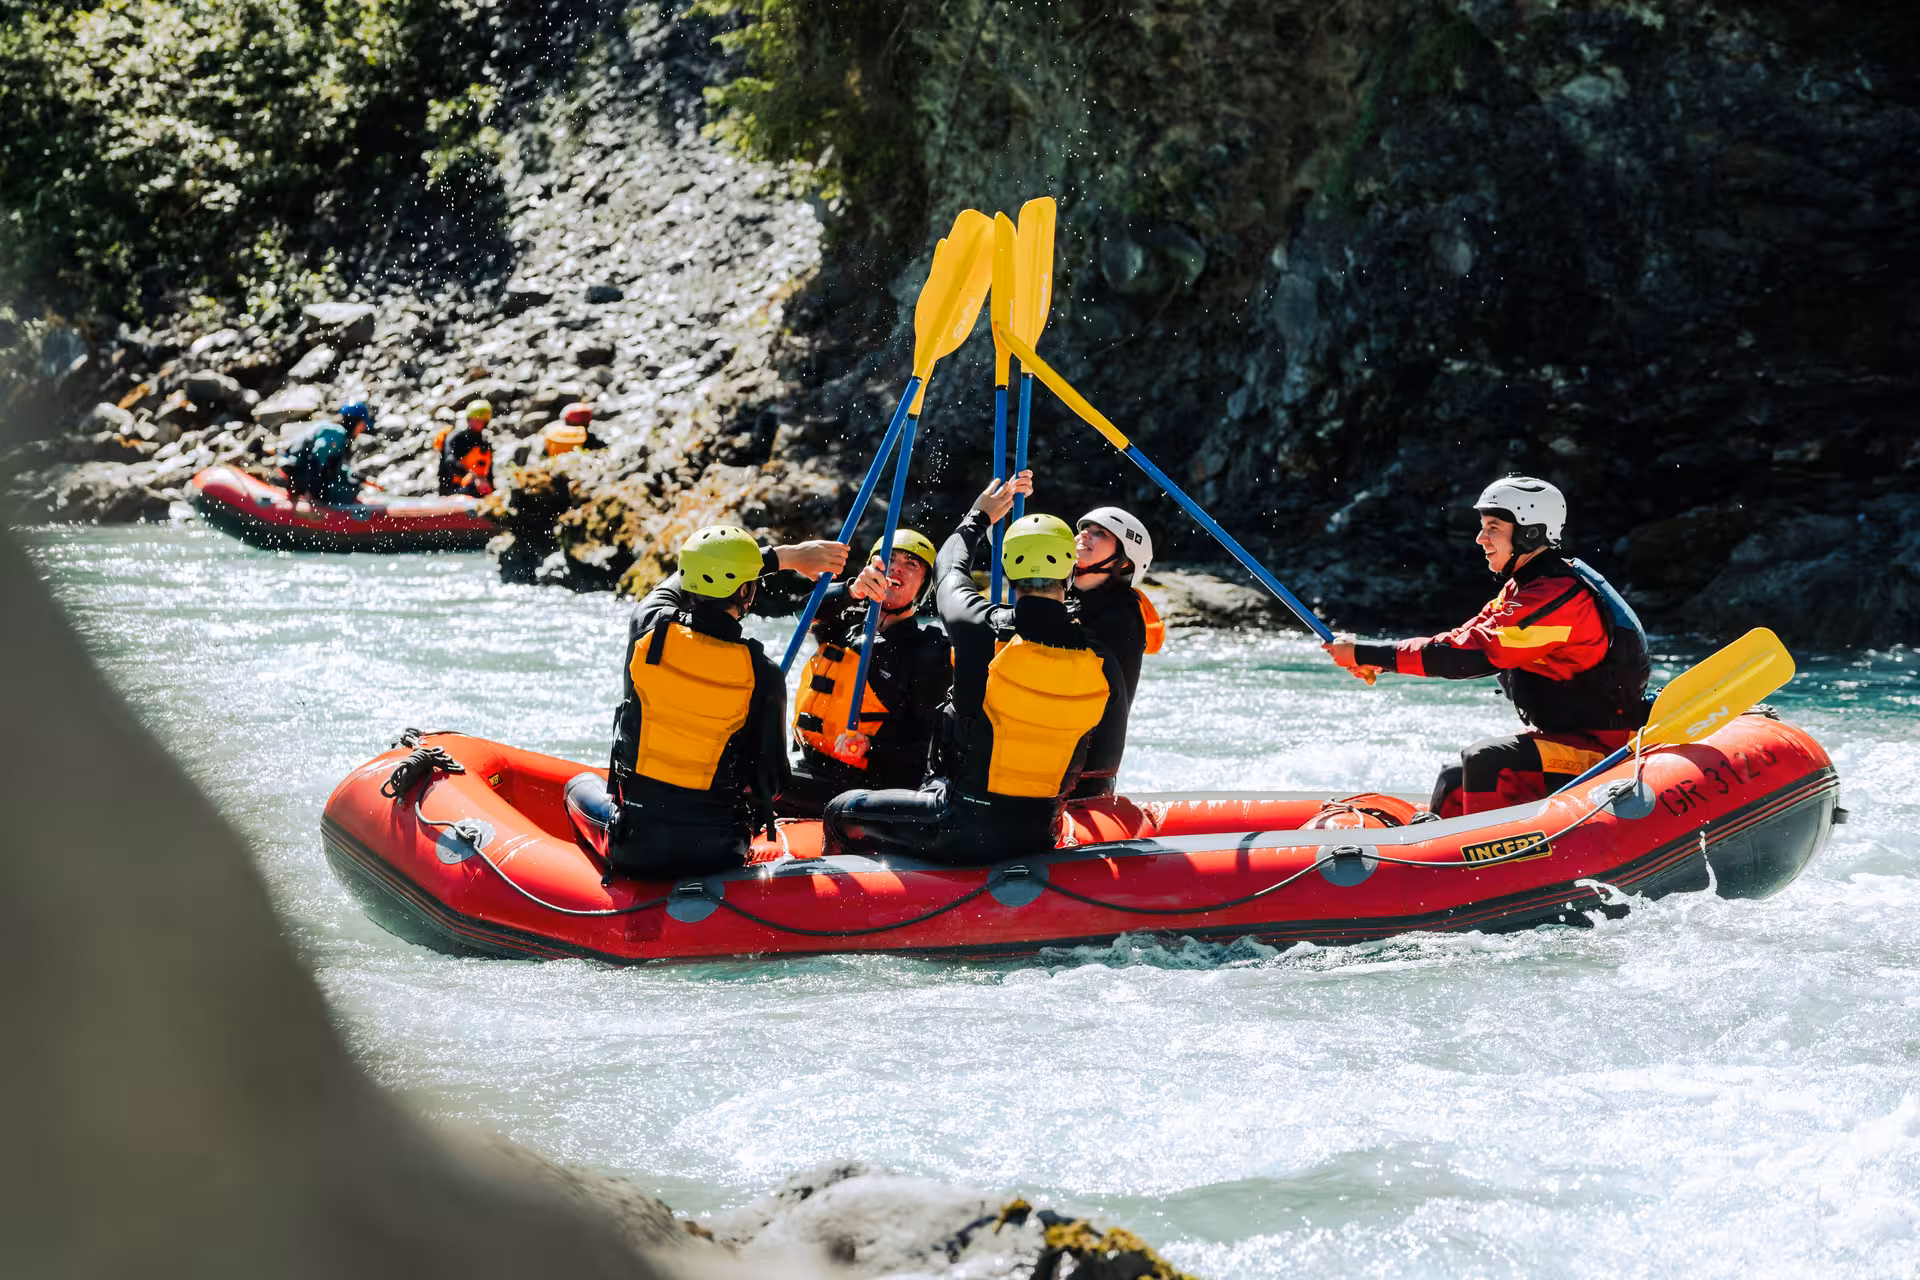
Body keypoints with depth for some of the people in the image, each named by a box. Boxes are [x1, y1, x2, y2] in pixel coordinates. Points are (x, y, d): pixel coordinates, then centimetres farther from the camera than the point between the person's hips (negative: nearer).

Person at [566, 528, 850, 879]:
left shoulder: (648, 628, -10)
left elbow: (704, 571, 11)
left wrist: (787, 555, 18)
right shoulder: (761, 673, -15)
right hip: (716, 858, 0)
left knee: (581, 785, 33)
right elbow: (772, 783, -7)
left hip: (633, 850, 0)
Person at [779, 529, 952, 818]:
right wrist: (853, 591, -33)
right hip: (810, 766, 6)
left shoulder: (930, 651, -1)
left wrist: (871, 748, -22)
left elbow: (930, 746, -5)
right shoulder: (848, 624, 14)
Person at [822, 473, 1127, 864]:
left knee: (841, 812, 19)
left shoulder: (983, 630, -16)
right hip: (1037, 836, 4)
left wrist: (980, 516, 26)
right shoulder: (1104, 665, -9)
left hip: (961, 830, -4)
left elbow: (949, 568, 8)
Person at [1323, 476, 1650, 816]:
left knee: (1485, 761, -28)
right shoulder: (1525, 587, 10)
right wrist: (1376, 660, -7)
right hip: (1564, 737, 10)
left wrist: (1365, 654, -26)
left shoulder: (1559, 596, -24)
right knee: (1455, 783, 8)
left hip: (1603, 749, -10)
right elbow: (1467, 636, 7)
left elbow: (1473, 654, -29)